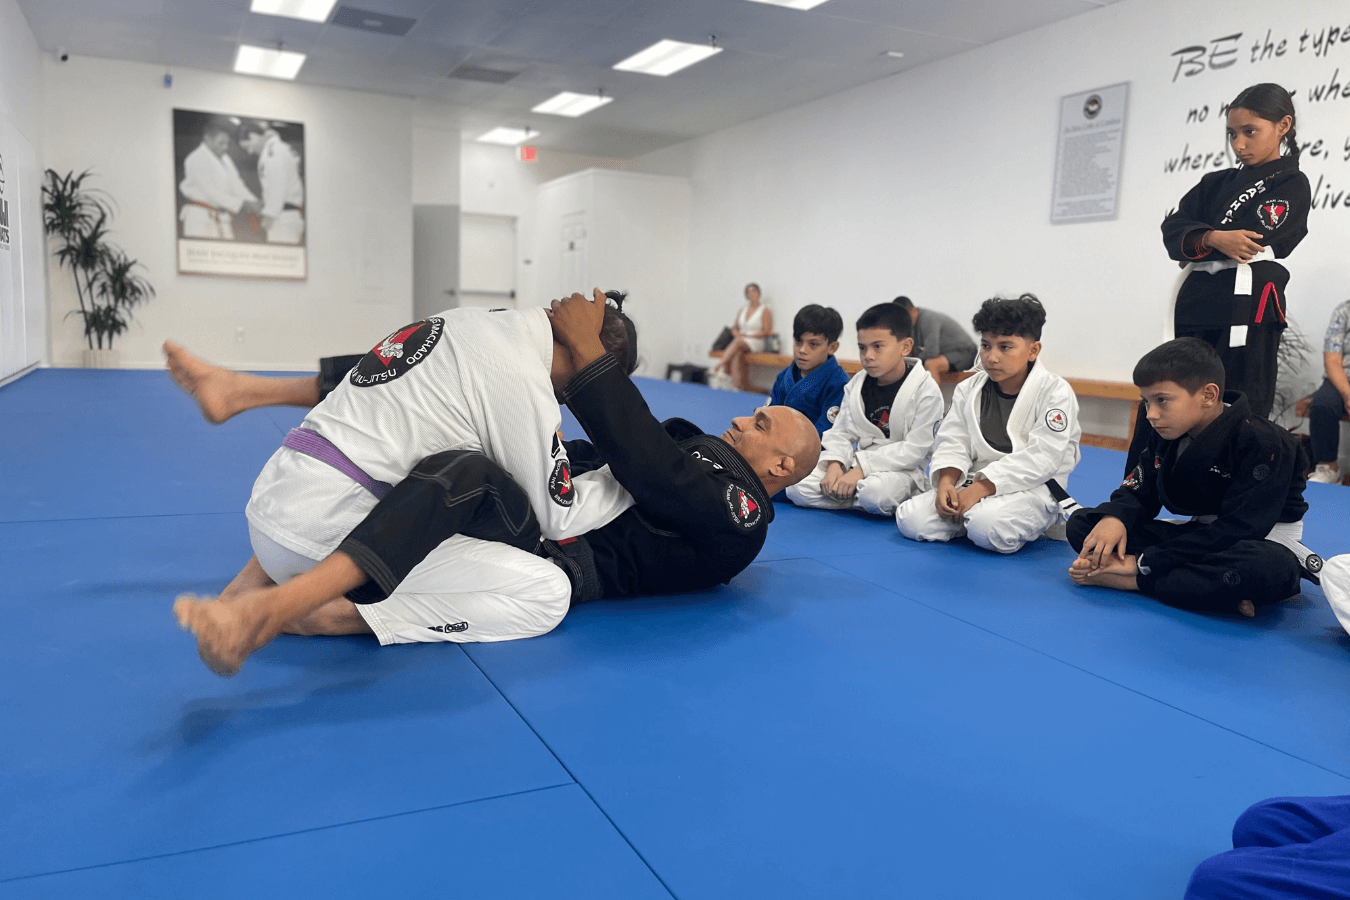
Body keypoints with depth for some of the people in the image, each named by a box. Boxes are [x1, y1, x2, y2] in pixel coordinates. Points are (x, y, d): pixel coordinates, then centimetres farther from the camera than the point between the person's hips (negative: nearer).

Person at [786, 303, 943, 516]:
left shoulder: (926, 390, -10)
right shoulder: (856, 385, 6)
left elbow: (915, 448, -16)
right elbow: (841, 433, 7)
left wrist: (862, 469, -22)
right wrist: (834, 464, -16)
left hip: (900, 469, -5)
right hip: (856, 465, 5)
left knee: (875, 493, -39)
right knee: (796, 488, -13)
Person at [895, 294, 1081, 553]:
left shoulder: (1056, 392, -8)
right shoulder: (968, 390, 10)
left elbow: (1041, 457, -18)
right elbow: (953, 442, 7)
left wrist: (979, 489, -23)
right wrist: (946, 481, -16)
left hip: (1032, 488, -4)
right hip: (976, 486, 5)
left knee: (988, 525, -36)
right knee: (910, 519, -15)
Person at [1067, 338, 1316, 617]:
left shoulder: (1263, 443, -23)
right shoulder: (1164, 434, -1)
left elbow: (1238, 529, -28)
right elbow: (1139, 491, 3)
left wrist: (1145, 563, -31)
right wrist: (1114, 517, -25)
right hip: (1198, 533, 7)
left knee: (1270, 568, -46)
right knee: (1082, 524, -11)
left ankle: (1130, 581, -33)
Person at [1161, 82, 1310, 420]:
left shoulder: (1292, 184, 4)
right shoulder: (1217, 184, 20)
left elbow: (1255, 240, -11)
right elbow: (1172, 228, 4)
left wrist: (1196, 248, -1)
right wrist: (1212, 238, -15)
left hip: (1247, 304, -6)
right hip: (1199, 301, 6)